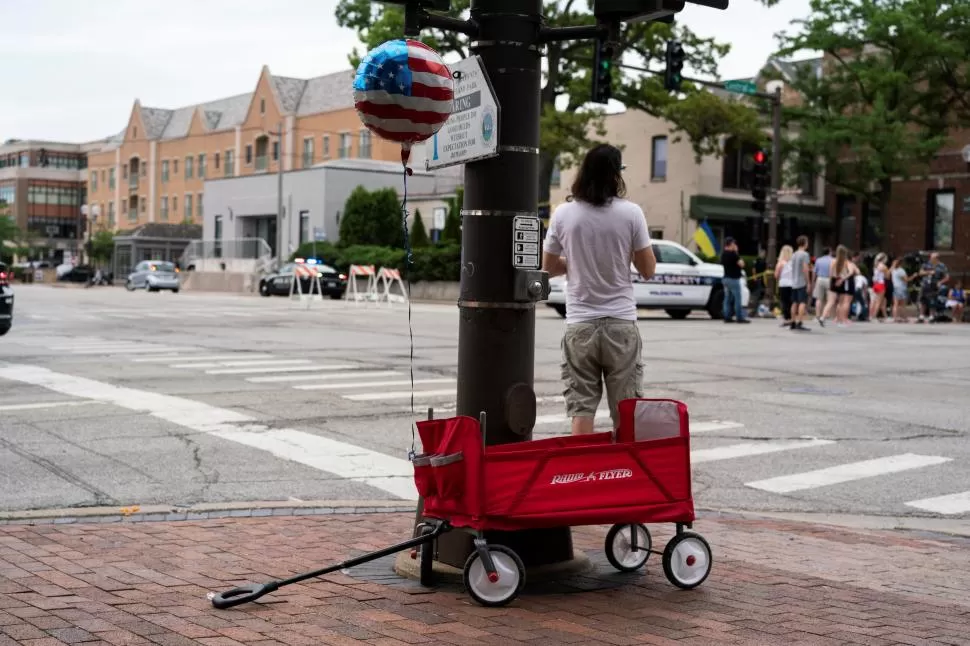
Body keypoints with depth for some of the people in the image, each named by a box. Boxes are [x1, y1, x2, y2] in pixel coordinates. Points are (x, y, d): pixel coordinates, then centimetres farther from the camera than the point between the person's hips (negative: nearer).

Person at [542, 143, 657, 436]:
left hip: (580, 324, 1)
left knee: (581, 407, 3)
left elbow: (549, 267, 9)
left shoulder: (563, 214, -2)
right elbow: (648, 270, -1)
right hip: (621, 323, -1)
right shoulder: (631, 213, -6)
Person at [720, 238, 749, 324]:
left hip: (726, 278, 8)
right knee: (737, 299, -4)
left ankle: (727, 317, 10)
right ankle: (740, 317, -3)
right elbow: (741, 264, -16)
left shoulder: (723, 254, 9)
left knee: (727, 298, 10)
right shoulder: (733, 254, -16)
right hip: (734, 278, -8)